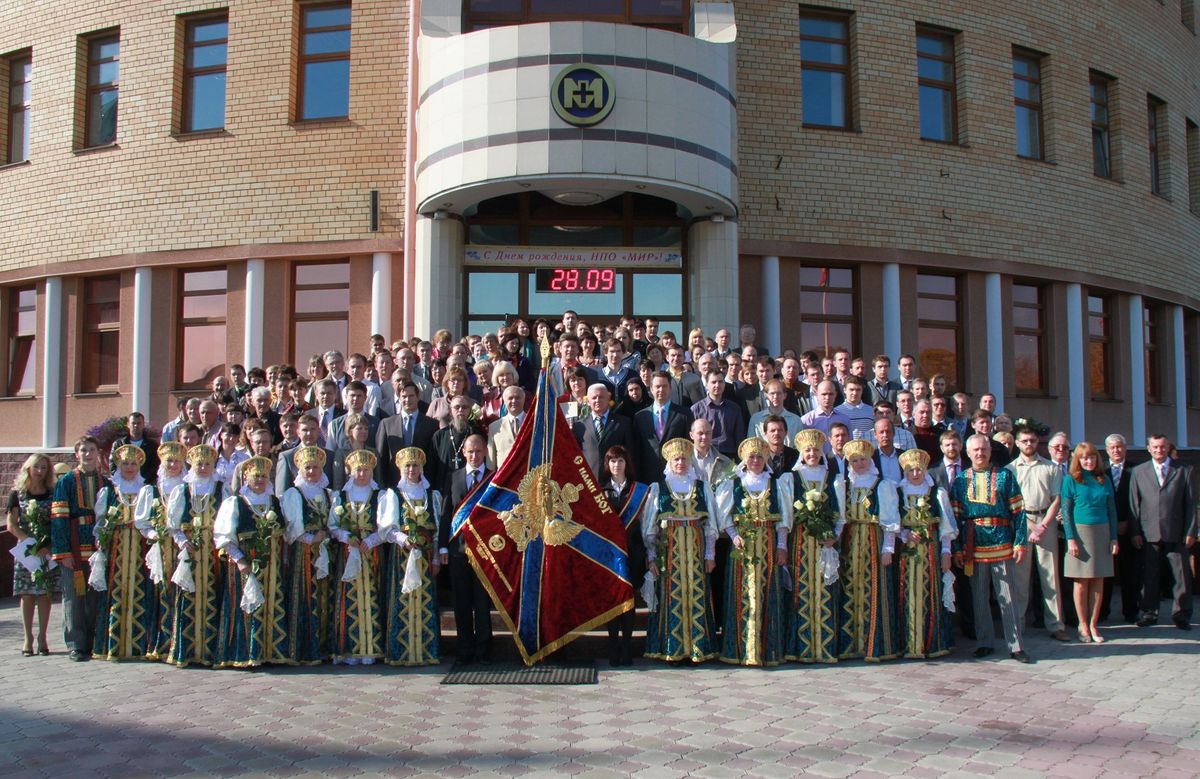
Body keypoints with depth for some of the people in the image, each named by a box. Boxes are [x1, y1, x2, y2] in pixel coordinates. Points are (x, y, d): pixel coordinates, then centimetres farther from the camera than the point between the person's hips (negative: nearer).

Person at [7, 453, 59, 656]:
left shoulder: (53, 494, 7)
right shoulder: (18, 494, 4)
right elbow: (11, 525, 0)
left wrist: (49, 546, -10)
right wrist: (30, 542, -13)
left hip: (48, 551, 1)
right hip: (26, 551, -1)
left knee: (45, 593, 2)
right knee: (27, 595, 0)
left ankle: (42, 637, 9)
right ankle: (28, 638, 7)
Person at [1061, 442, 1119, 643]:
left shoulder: (1104, 480, 8)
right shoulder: (1071, 480, -2)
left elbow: (1112, 510, 10)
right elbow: (1066, 511, -4)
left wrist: (1114, 537, 3)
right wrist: (1071, 539, -12)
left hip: (1102, 532, 3)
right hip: (1080, 531, -3)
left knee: (1098, 581, 4)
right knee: (1082, 582, 1)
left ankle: (1094, 625, 11)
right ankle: (1083, 626, 8)